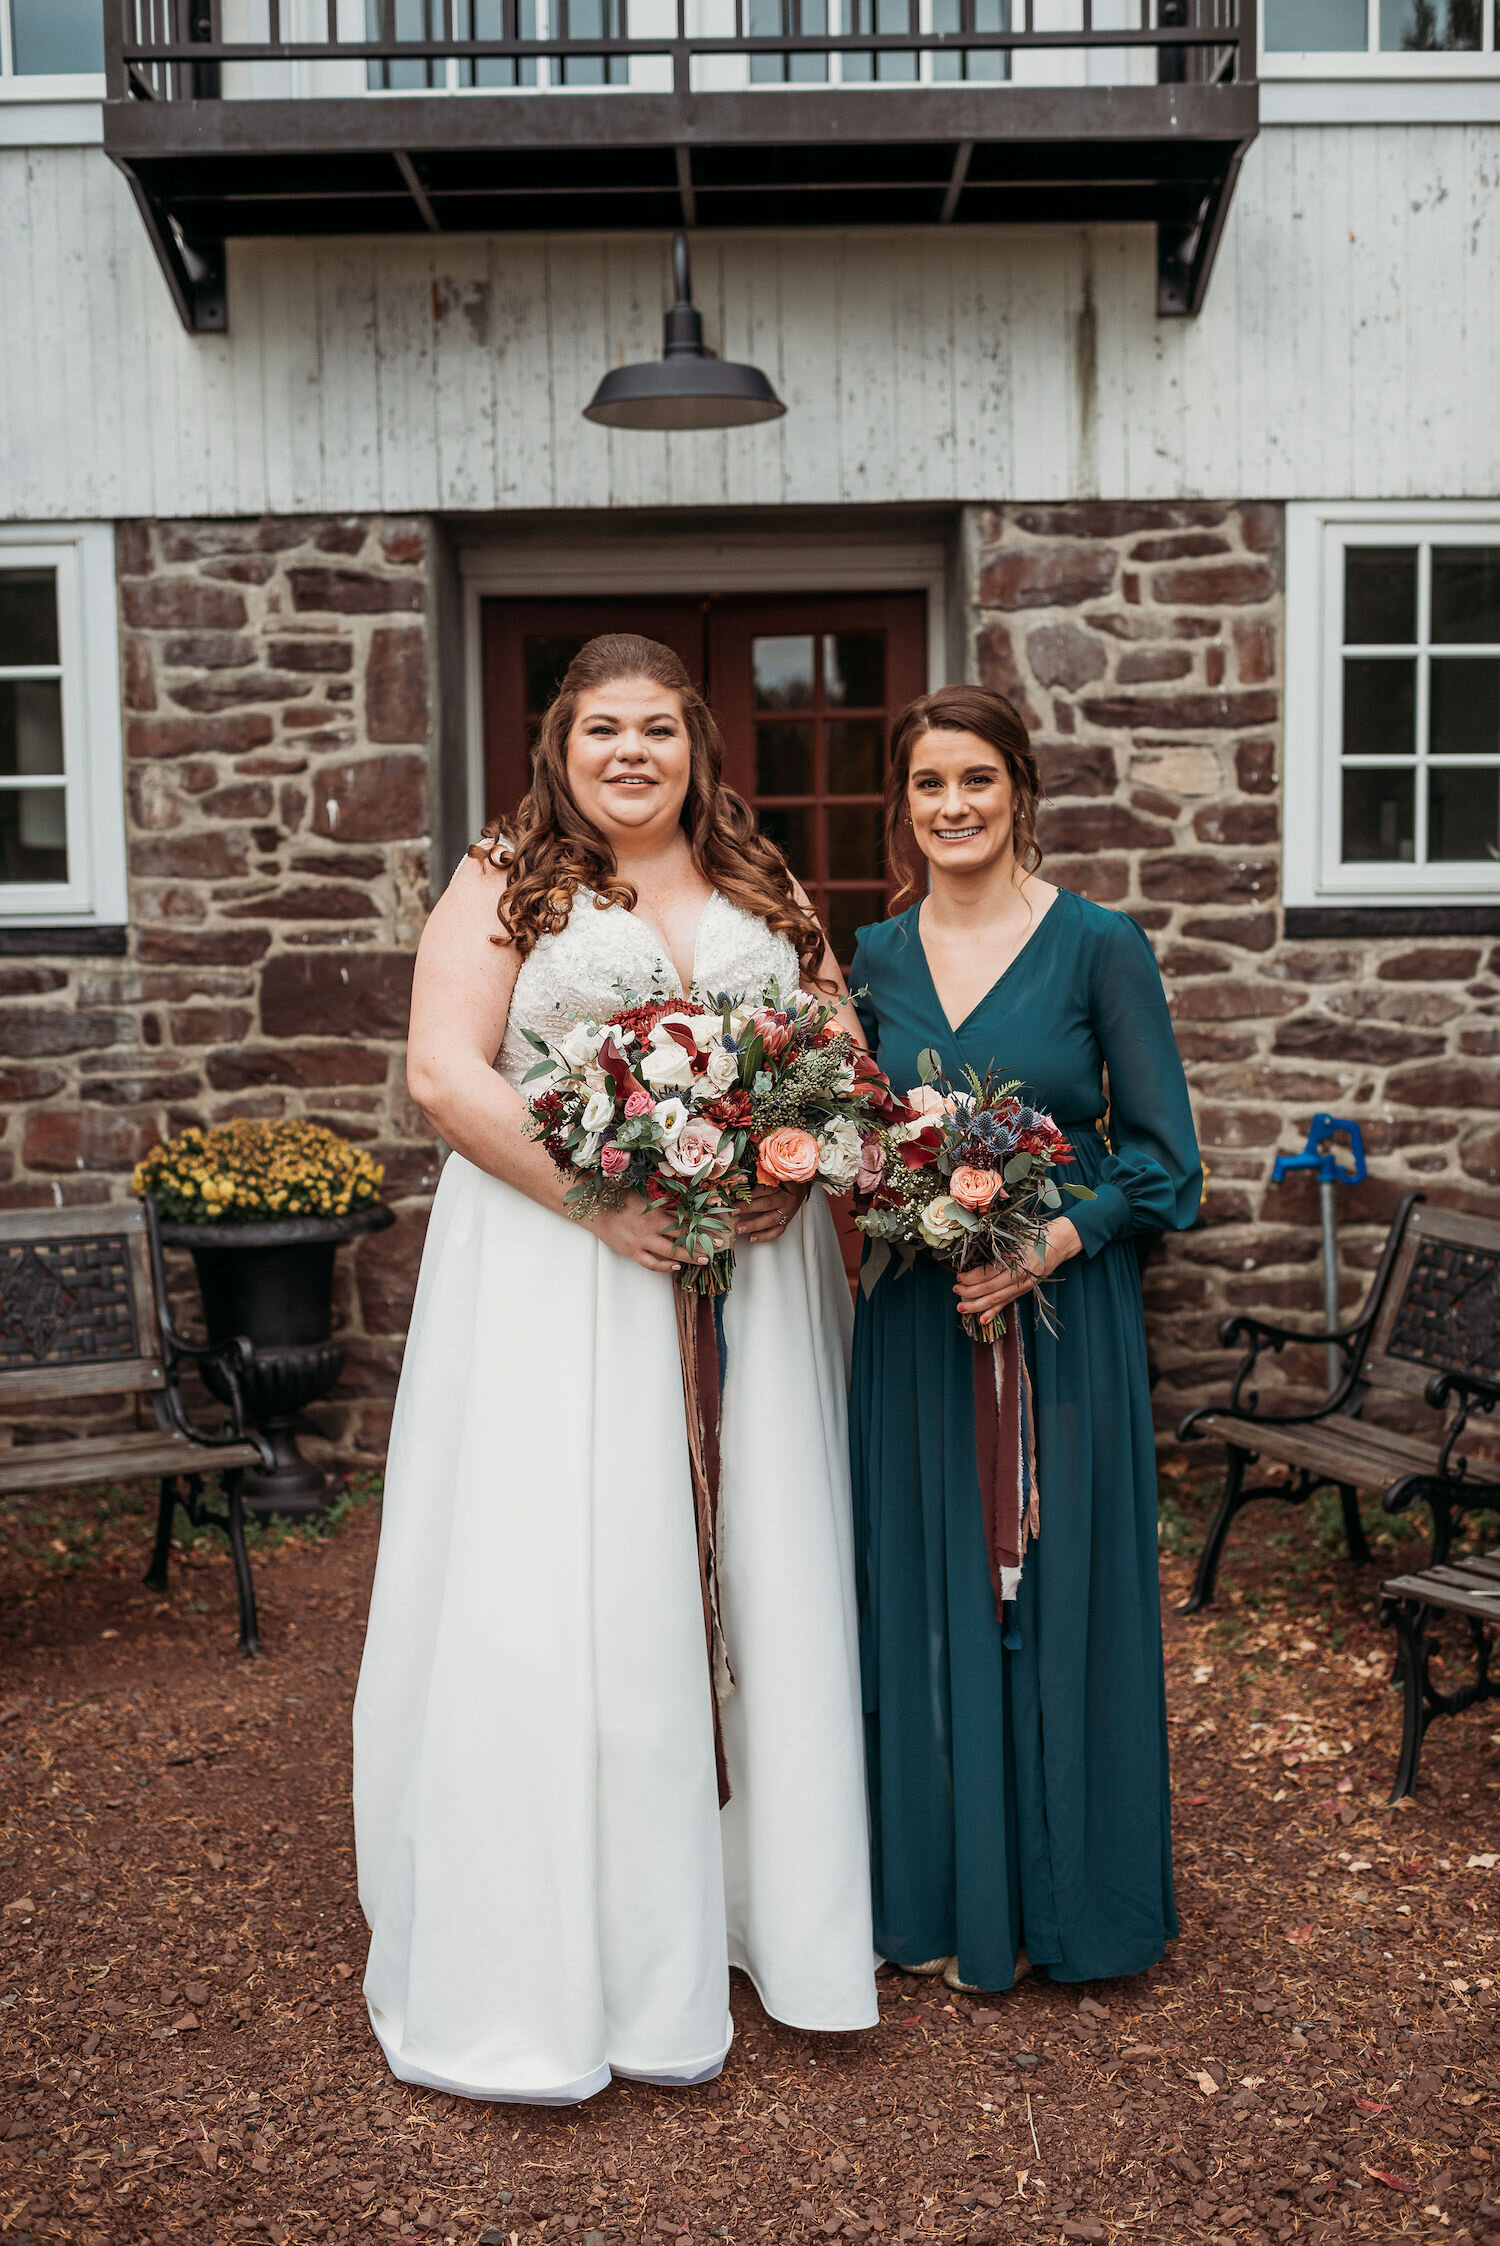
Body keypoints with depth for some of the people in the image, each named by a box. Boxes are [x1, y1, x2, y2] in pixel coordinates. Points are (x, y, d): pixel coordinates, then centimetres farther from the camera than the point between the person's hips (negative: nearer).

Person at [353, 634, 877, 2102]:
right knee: (558, 1589, -3)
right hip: (559, 1277, -4)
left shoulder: (766, 894, 14)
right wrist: (602, 1197, -18)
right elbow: (444, 1074, -8)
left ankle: (743, 1913, 24)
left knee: (759, 1577, 8)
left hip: (752, 1273, 4)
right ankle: (536, 1963, 11)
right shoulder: (505, 888, 2)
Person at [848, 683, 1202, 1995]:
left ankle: (1054, 1901, 25)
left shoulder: (1100, 946, -5)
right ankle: (937, 1895, 28)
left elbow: (1164, 1158, -6)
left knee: (1054, 1600, 5)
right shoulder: (876, 956, 7)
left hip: (1061, 1317, -3)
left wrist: (1053, 1240, -20)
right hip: (914, 1323, 4)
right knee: (924, 1603, 10)